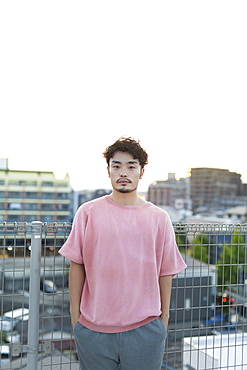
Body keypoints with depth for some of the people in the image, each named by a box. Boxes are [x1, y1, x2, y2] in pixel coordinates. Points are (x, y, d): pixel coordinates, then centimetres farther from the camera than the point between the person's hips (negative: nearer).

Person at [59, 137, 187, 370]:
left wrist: (164, 319, 6)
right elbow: (77, 265, 2)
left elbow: (165, 272, 5)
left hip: (145, 328, 1)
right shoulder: (88, 212, -1)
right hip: (93, 329, 0)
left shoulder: (159, 218, 1)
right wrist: (75, 316, 2)